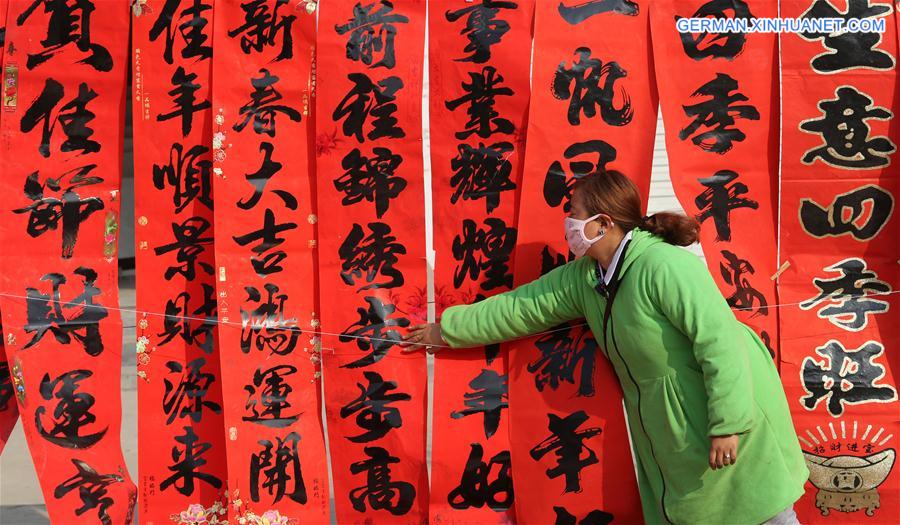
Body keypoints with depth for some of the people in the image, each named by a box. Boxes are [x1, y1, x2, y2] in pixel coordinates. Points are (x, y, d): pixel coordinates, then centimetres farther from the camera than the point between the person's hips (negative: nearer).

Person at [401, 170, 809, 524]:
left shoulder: (665, 266, -24)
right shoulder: (584, 277, 1)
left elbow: (720, 341, -26)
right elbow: (521, 307, 10)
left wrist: (727, 425, -26)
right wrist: (447, 331, 15)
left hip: (726, 408, -8)